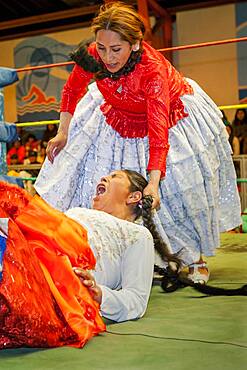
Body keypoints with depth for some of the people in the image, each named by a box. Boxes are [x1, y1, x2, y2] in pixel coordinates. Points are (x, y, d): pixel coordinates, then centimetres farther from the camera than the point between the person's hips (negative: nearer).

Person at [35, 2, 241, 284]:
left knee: (183, 185, -1)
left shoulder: (153, 70, -40)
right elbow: (72, 90, -5)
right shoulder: (92, 56, -27)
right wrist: (63, 133, -2)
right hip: (120, 115, 4)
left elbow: (158, 130, -46)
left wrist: (153, 182, -55)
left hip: (173, 115, -3)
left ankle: (196, 257, 18)